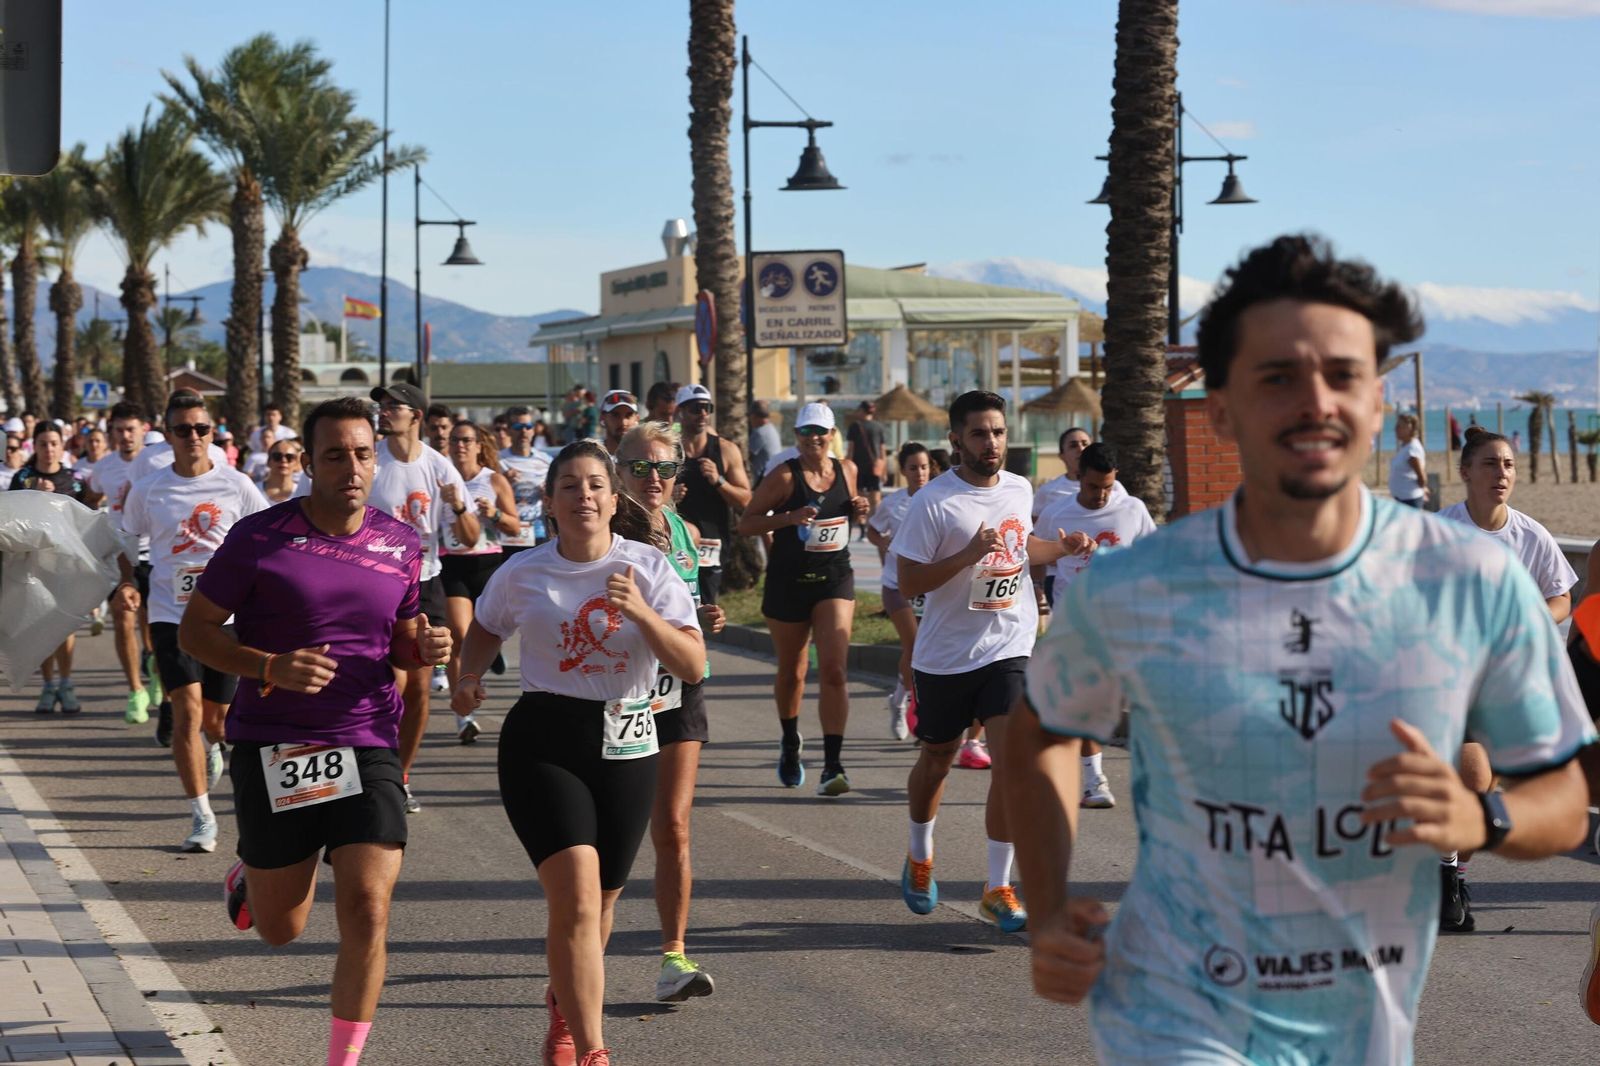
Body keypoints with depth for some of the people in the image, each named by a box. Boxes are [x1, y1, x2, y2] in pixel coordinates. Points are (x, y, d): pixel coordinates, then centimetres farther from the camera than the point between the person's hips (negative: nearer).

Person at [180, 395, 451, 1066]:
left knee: (366, 910, -12)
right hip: (273, 751, -2)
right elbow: (194, 630, -3)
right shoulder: (259, 537, -7)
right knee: (280, 930, 10)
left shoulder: (400, 544, 6)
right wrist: (271, 669, -19)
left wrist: (424, 648, -5)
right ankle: (249, 878, 47)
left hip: (367, 749, 2)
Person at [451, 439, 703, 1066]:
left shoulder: (649, 569, -2)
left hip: (627, 746, 2)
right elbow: (486, 629, 22)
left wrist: (642, 614, -23)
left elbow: (693, 667, -10)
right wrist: (468, 678, 3)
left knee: (599, 903, 13)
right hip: (543, 743, -2)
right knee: (576, 896, -19)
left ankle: (563, 1008, 43)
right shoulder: (521, 574, 1)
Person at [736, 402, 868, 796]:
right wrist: (789, 517, -22)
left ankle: (833, 765, -15)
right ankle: (790, 742, 40)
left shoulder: (846, 470, 5)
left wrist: (860, 510, 1)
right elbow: (745, 523, -8)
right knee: (791, 671, 14)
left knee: (834, 670, -13)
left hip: (835, 578, 2)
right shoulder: (785, 477, -8)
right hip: (788, 582, -2)